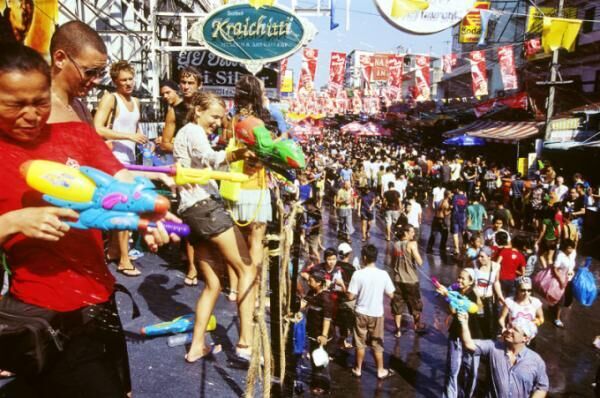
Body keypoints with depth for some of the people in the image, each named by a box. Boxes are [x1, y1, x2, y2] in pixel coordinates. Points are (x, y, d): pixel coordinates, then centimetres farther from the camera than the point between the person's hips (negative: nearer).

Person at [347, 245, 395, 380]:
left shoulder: (358, 274, -17)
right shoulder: (383, 274, -11)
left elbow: (351, 296, -15)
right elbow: (391, 295, -3)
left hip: (361, 313, -1)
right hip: (377, 314, 1)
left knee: (360, 343, 15)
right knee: (377, 344, 16)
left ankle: (358, 369, 28)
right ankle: (380, 371, 28)